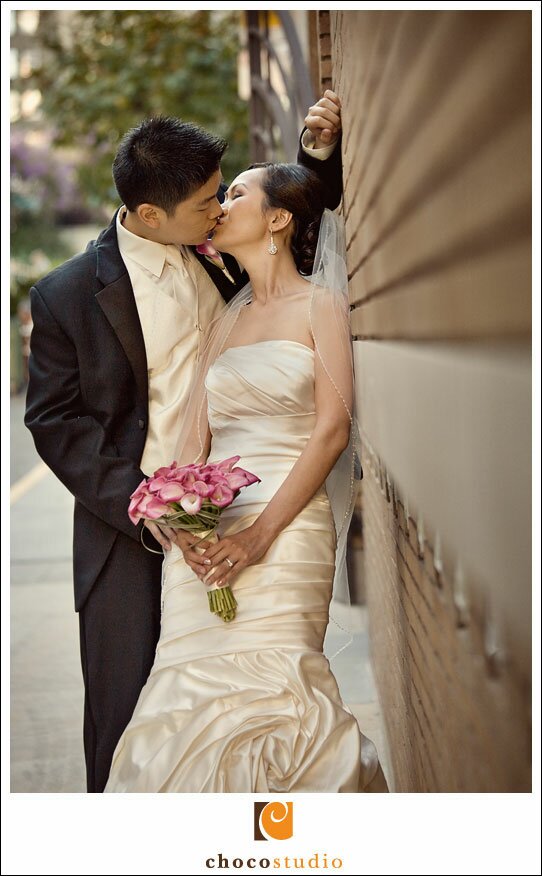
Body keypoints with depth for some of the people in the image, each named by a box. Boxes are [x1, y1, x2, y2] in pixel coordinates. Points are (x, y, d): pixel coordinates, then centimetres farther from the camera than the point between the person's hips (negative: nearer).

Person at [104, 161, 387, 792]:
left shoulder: (319, 303, 5)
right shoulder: (225, 319, 20)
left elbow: (332, 428, -5)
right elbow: (195, 435, 12)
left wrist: (261, 533, -14)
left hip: (287, 528, -5)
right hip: (206, 533, 5)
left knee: (264, 697, -14)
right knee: (199, 695, -5)